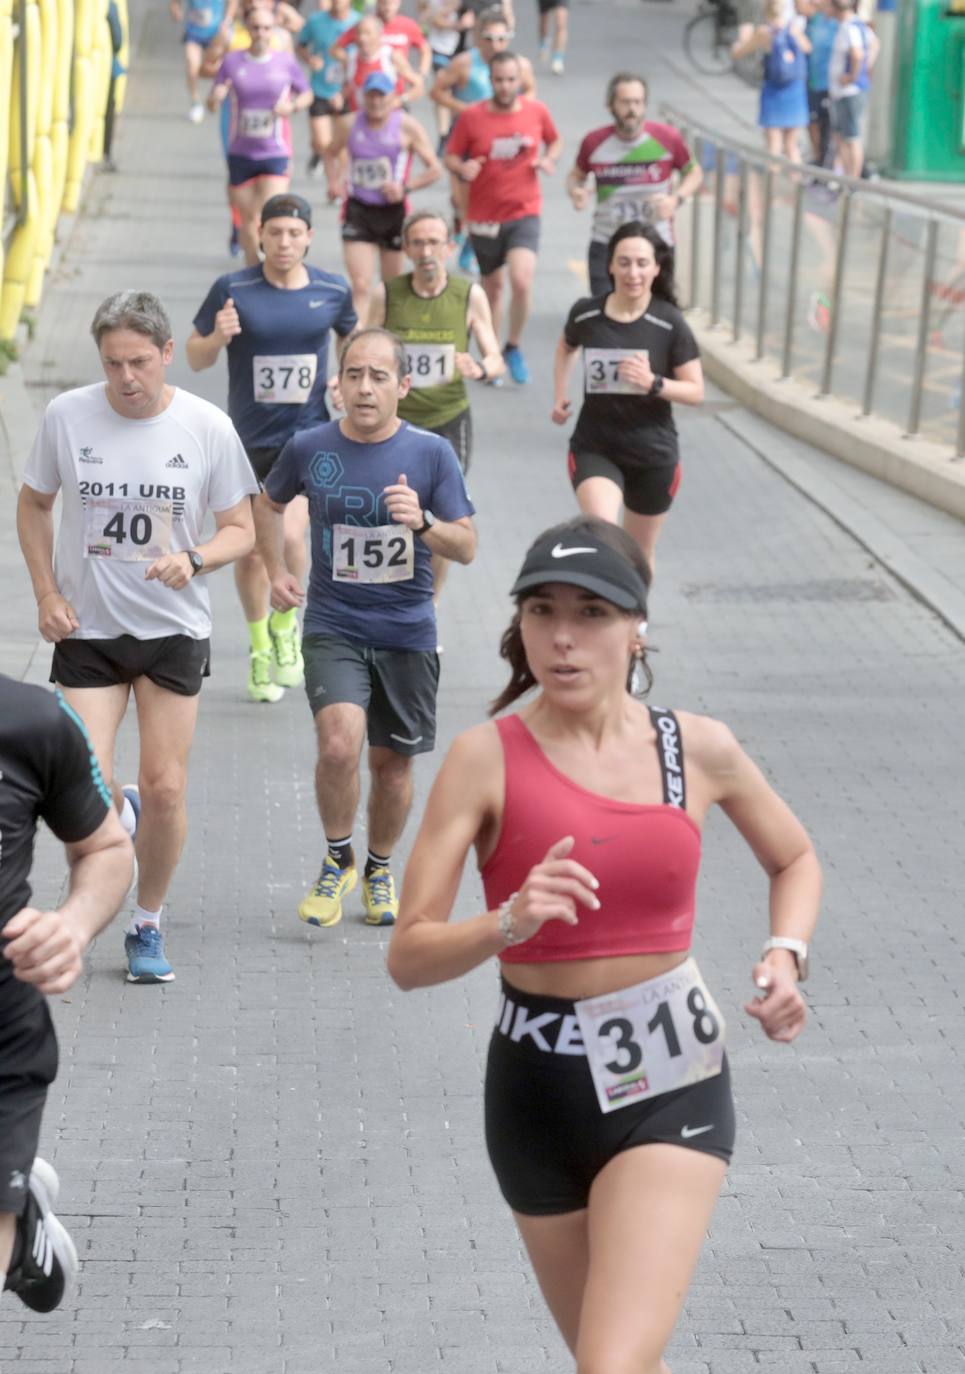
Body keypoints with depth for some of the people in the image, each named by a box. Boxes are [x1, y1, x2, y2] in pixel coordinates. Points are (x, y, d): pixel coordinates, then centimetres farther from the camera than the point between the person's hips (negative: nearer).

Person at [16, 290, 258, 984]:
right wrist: (47, 594, -1)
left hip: (175, 630, 0)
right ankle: (123, 816, 29)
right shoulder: (67, 415, -6)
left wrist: (193, 559, -20)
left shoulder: (208, 427, -8)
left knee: (165, 789, 0)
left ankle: (148, 926, 21)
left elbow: (240, 530, 0)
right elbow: (35, 504, 9)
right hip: (86, 630, 0)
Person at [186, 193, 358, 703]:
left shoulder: (332, 290, -3)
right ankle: (261, 648, 30)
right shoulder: (232, 289, -8)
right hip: (248, 438, 0)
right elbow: (195, 356, 0)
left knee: (291, 536, -19)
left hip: (309, 434, 0)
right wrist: (217, 337, -21)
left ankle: (285, 624, 11)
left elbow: (351, 335, 18)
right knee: (250, 551, 6)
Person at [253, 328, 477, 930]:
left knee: (392, 762, 9)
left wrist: (422, 521, -23)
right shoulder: (309, 448, -2)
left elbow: (467, 547, -5)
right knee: (339, 745, -21)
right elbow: (269, 504, 20)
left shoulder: (431, 453, -5)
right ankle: (338, 859, 3)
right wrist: (277, 573, 11)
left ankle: (380, 869, 34)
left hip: (407, 632, 1)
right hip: (333, 626, -1)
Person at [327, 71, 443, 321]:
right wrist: (335, 182, 2)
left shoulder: (407, 127, -5)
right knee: (360, 286, -14)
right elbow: (332, 154, 21)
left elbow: (435, 169, -3)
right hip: (358, 210, 0)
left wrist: (405, 187, -18)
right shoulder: (349, 125, 1)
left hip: (393, 212, 0)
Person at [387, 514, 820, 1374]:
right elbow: (409, 957, -11)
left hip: (671, 1086, -1)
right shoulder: (487, 760, -8)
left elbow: (795, 859, 19)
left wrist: (786, 956, 0)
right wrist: (509, 924, -30)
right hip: (539, 1087, 1)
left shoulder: (699, 750, -1)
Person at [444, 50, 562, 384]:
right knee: (492, 286, 12)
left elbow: (555, 141, 15)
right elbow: (451, 156, 0)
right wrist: (462, 167, -22)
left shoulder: (537, 112, -3)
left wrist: (548, 159, -6)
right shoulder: (471, 117, -7)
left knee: (522, 280, -20)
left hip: (524, 212, 0)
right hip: (484, 216, 0)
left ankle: (514, 347, 3)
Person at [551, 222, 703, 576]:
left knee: (638, 554, 17)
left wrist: (653, 383, -24)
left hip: (653, 454, 1)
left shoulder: (670, 325, -12)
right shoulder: (586, 315, -7)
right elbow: (566, 346, 18)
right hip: (595, 449, -1)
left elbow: (696, 391, -7)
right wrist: (559, 395, 12)